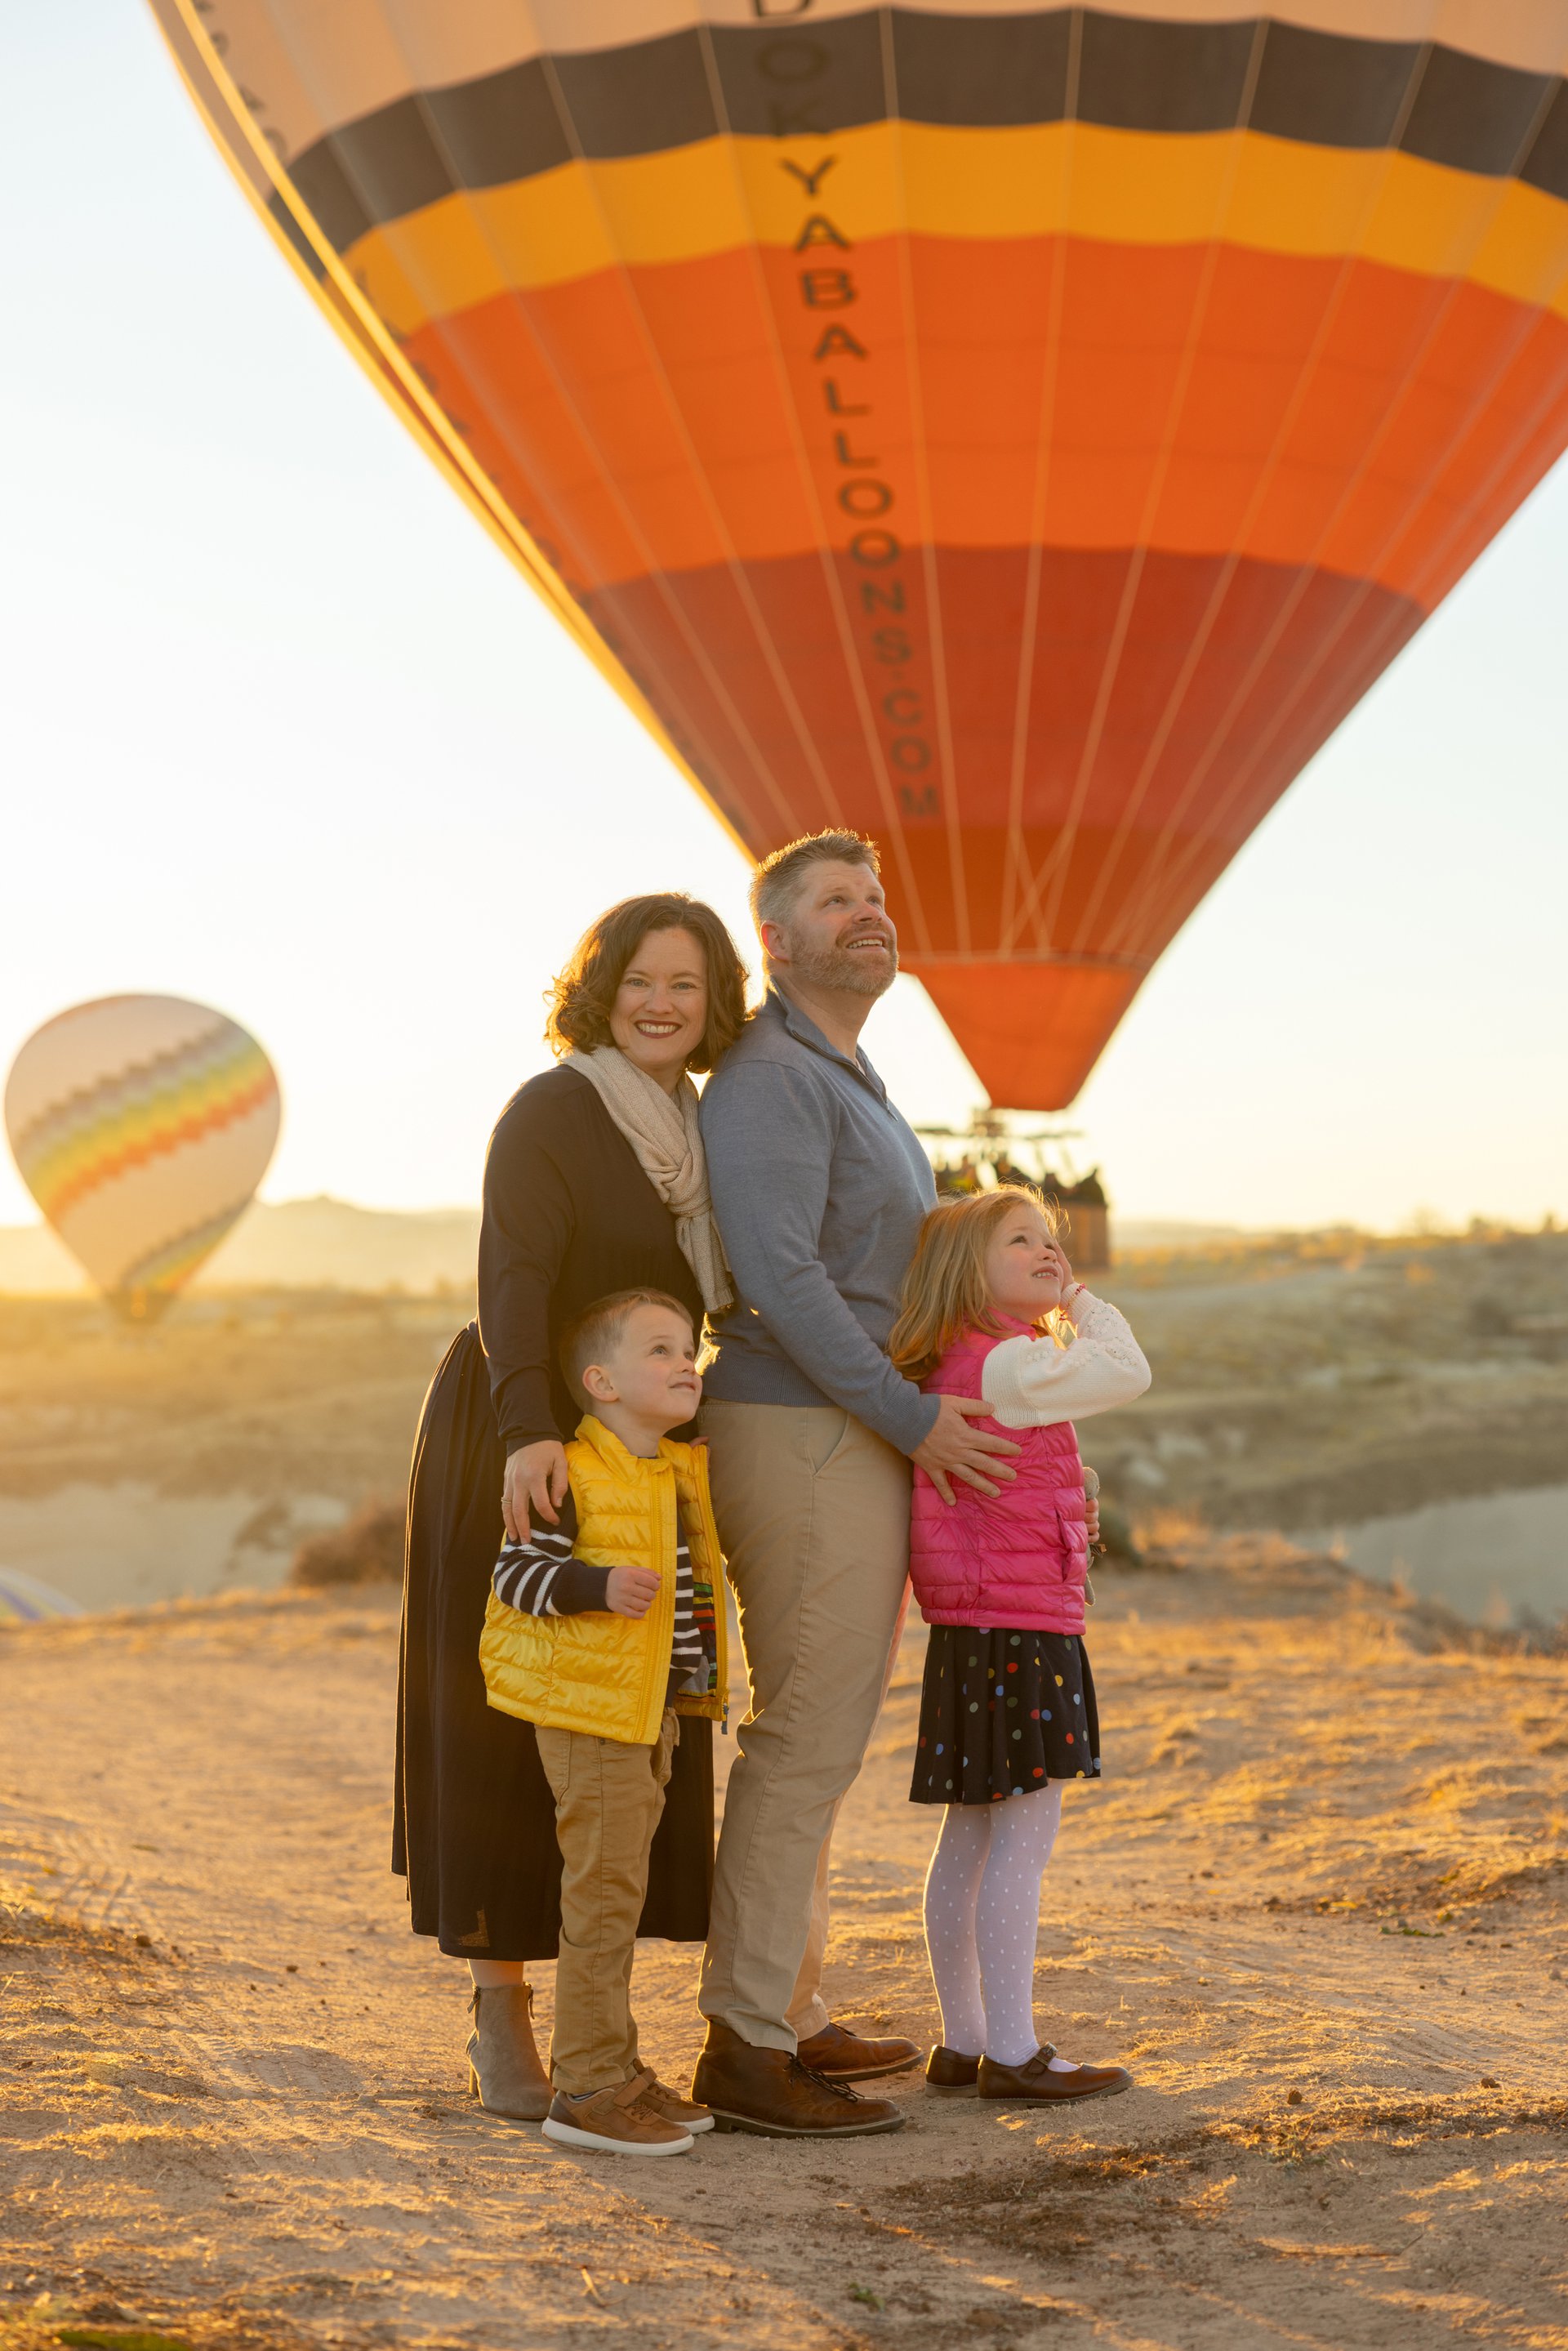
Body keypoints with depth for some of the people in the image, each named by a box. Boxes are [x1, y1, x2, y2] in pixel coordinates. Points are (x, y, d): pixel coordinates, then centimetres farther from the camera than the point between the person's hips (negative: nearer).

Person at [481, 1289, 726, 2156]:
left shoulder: (689, 1471, 10)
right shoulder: (573, 1476, -15)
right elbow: (513, 1573, -19)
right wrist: (598, 1587, -31)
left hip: (655, 1710, 9)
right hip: (587, 1707, -9)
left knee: (619, 1896, 16)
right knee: (603, 1895, -6)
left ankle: (615, 2070, 25)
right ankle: (585, 2090, 0)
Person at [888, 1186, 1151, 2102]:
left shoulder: (957, 1371, 15)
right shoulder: (1007, 1365, -15)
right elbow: (1128, 1372, -11)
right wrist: (1083, 1303, 3)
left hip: (975, 1637, 10)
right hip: (1022, 1630, -10)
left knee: (973, 1838, 13)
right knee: (1025, 1837, -6)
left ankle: (963, 2042, 20)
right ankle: (1012, 2053, -3)